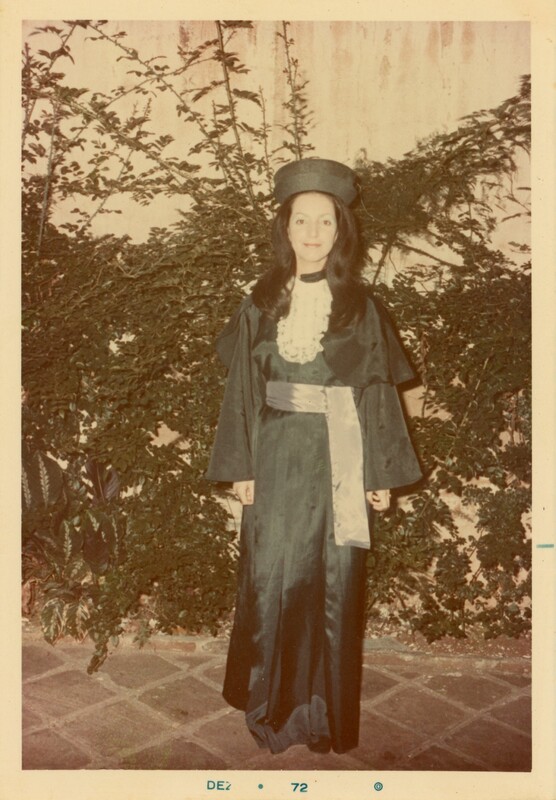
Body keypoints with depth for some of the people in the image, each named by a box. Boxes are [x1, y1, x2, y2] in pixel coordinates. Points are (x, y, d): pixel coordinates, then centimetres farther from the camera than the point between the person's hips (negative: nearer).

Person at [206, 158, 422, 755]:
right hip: (278, 455, 1)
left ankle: (327, 710, 22)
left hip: (340, 457, 0)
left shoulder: (359, 306, 3)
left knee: (335, 579, 4)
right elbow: (242, 387, 5)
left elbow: (380, 389, 2)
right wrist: (241, 467, 0)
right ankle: (270, 701, 25)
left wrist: (383, 473, -1)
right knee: (271, 576, 3)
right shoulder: (262, 304, 5)